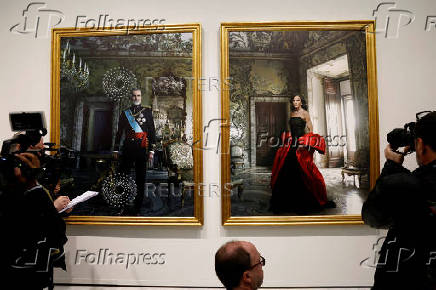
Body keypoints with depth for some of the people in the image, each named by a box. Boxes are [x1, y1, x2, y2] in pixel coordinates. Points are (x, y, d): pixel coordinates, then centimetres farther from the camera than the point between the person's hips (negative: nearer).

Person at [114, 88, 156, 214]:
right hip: (127, 149, 1)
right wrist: (116, 149, 9)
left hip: (142, 150, -1)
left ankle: (137, 208, 11)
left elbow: (152, 132, 4)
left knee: (140, 179, 3)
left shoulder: (147, 112, 7)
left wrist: (151, 150, -2)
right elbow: (119, 132, 14)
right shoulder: (125, 113, 11)